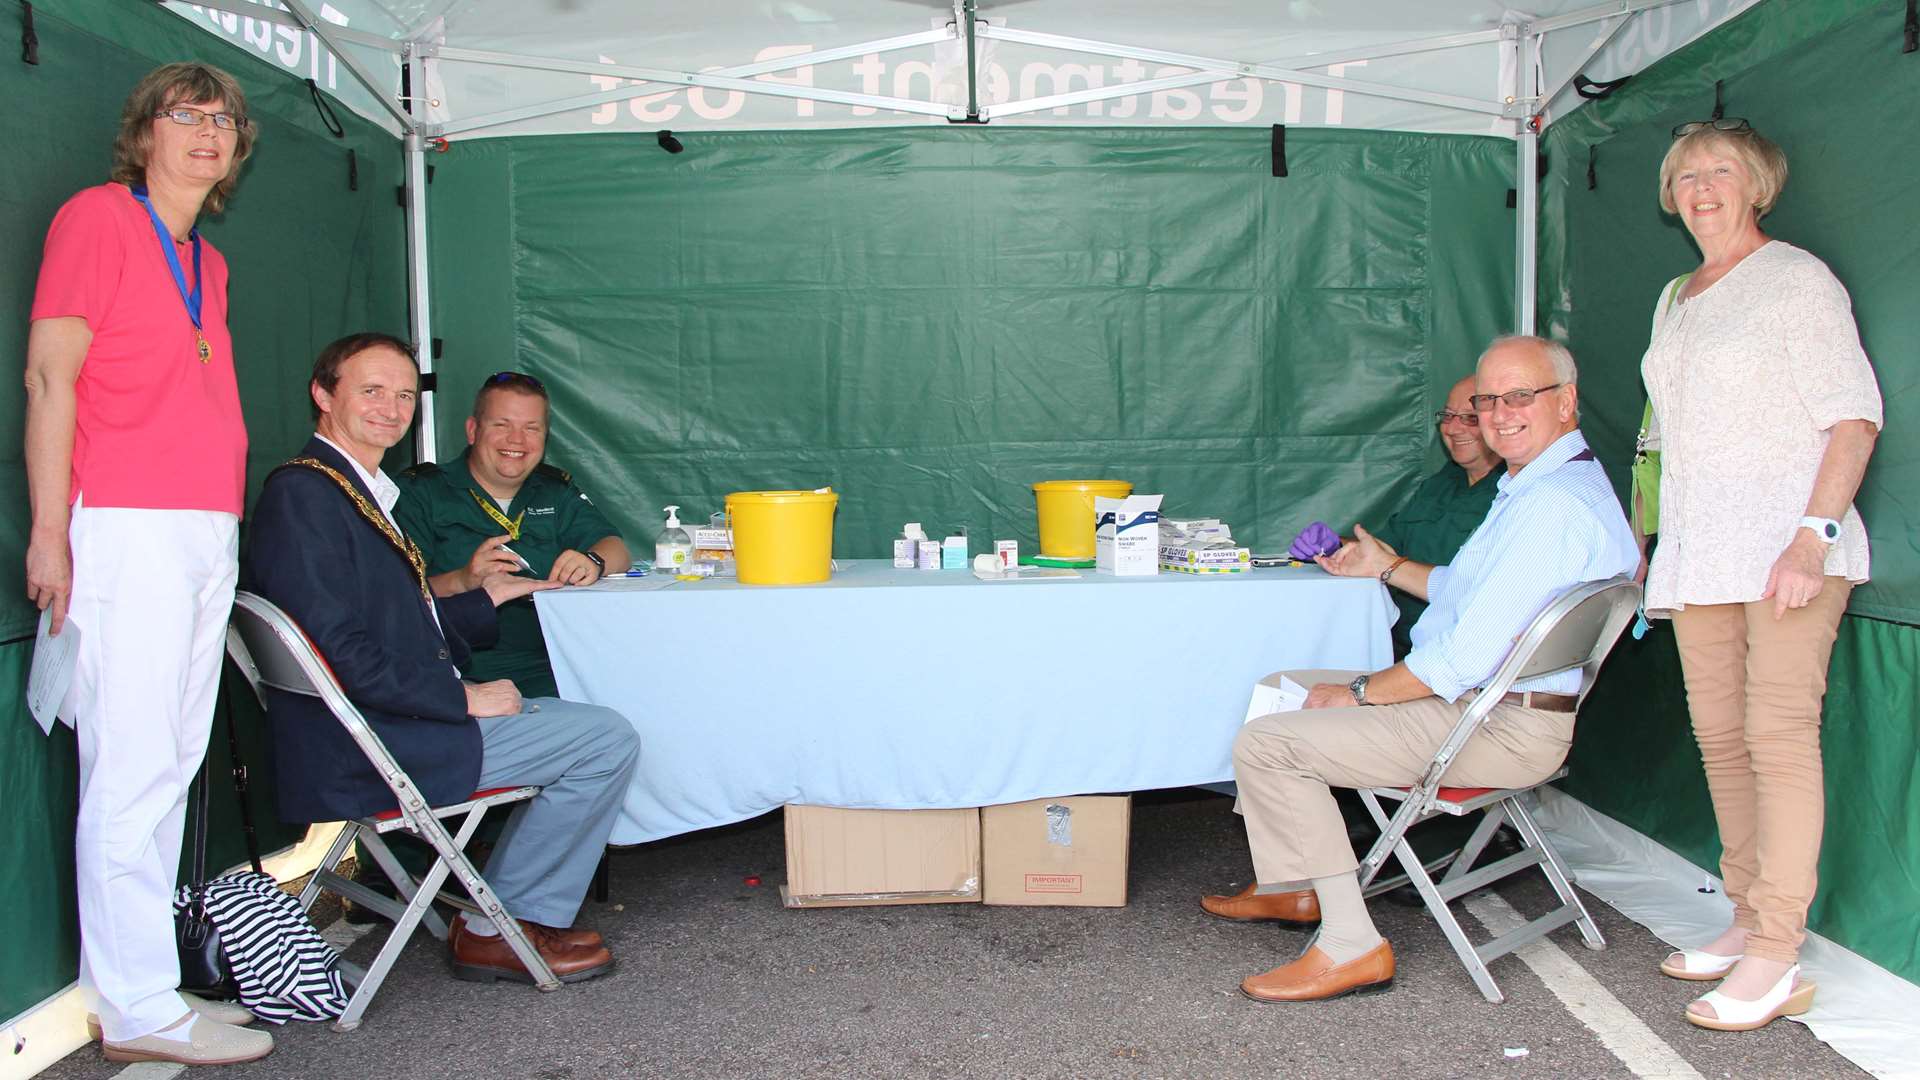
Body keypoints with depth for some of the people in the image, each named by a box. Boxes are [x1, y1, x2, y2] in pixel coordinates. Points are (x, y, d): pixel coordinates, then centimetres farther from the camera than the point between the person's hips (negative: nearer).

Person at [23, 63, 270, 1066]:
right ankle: (139, 1010, -1)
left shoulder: (207, 261, 22)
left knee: (171, 767, 8)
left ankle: (143, 982, 16)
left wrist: (221, 525, 16)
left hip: (210, 532, 8)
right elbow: (50, 375, -6)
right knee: (134, 772, -7)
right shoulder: (97, 216, 0)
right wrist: (49, 530, -12)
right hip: (129, 530, -8)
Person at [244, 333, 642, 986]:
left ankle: (527, 914, 19)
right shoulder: (301, 495, -15)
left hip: (396, 720, 10)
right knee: (608, 739, -10)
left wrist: (484, 600, 20)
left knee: (585, 727, 18)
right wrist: (463, 698, -18)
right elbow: (342, 656, -22)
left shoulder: (363, 492, 16)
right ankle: (499, 930, 1)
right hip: (363, 752, -10)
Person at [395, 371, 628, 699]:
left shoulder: (556, 492, 21)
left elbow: (616, 549, 10)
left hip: (549, 671, 5)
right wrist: (462, 581, -23)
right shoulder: (419, 491, 5)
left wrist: (592, 561, -13)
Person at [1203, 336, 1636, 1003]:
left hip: (1498, 729, -11)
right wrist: (1388, 568, 30)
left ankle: (1351, 946, -12)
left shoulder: (1554, 504, -22)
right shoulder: (1542, 485, 14)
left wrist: (1359, 692, -14)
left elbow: (1470, 654, -25)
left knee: (1265, 743, -19)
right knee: (1279, 690, 20)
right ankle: (1288, 886, 27)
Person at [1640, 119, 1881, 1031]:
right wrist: (1643, 542, 19)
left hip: (1784, 549, -7)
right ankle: (1747, 922, 17)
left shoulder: (1795, 278, -2)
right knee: (1720, 738, 8)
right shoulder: (1675, 301, 21)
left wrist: (1814, 533, -20)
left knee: (1778, 735, -11)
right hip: (1699, 552, 8)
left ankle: (1776, 961, -9)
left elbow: (1853, 416, -10)